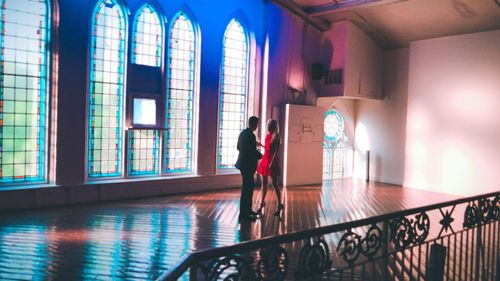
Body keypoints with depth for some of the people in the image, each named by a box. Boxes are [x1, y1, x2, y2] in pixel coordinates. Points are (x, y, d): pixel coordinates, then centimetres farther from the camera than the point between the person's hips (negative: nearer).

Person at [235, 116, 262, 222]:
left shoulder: (243, 133, 8)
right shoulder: (251, 135, -20)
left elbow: (238, 147, 17)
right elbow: (253, 151, -22)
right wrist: (260, 155, -3)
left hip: (243, 163, 10)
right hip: (248, 165, -10)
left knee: (249, 186, 19)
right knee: (247, 188, -2)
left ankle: (247, 209, 29)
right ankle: (243, 214, 4)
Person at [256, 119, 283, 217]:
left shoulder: (276, 137, -10)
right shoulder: (267, 135, 10)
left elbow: (276, 152, -15)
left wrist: (272, 164, -20)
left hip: (272, 161, -7)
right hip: (265, 160, 7)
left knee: (274, 184, -1)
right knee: (264, 183, 10)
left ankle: (279, 205, 10)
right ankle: (262, 203, 18)